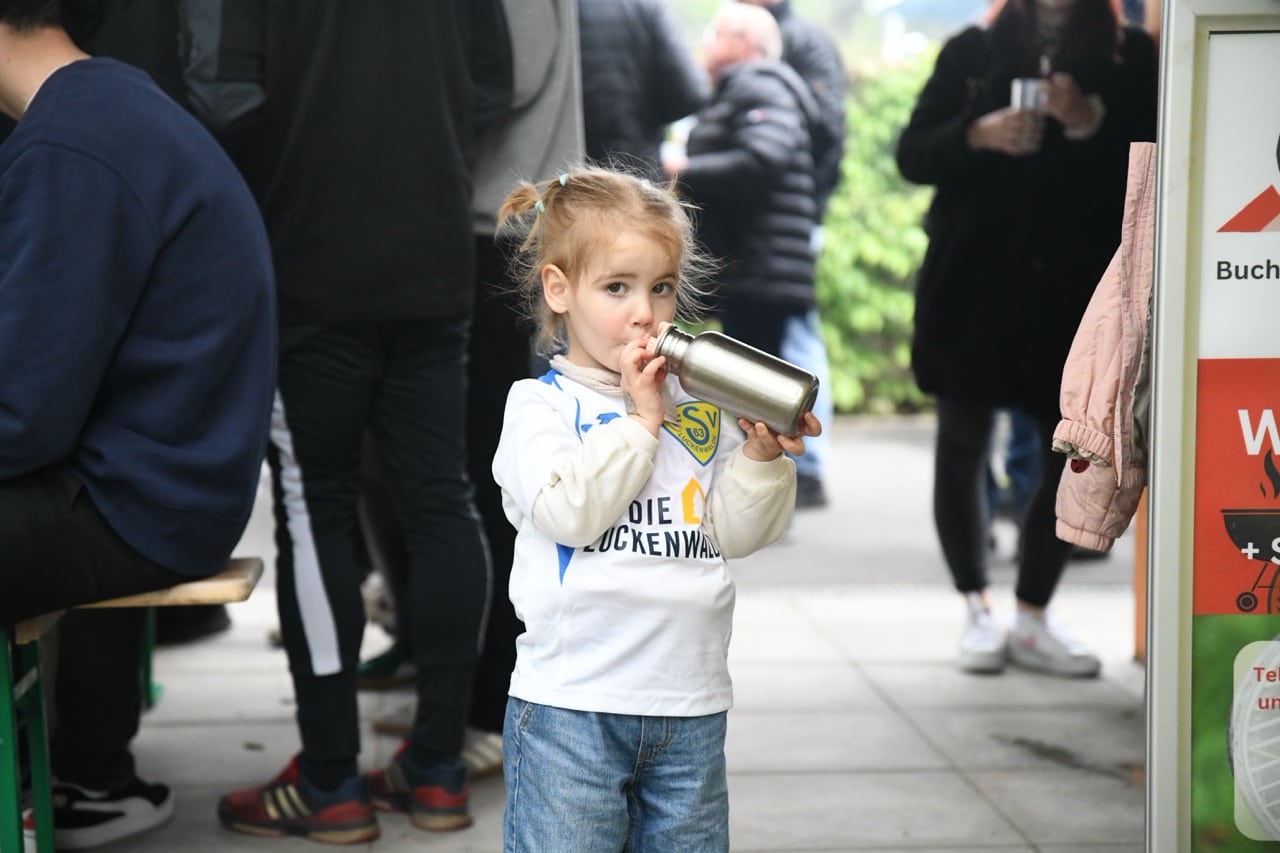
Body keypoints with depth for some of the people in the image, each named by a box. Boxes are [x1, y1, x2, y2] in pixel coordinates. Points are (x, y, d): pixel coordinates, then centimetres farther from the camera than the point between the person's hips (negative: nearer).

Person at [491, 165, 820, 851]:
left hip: (691, 707, 4)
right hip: (570, 707, -4)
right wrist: (640, 420, -13)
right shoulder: (538, 404, -2)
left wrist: (761, 456, -11)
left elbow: (736, 532, 5)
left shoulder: (699, 408, 9)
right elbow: (568, 512, -18)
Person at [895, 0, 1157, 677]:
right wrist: (977, 134, -15)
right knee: (962, 452, 6)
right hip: (972, 287, 0)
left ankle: (1032, 621, 17)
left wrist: (1093, 124, -18)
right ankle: (976, 612, 22)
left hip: (1075, 294, 0)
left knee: (1068, 457, 1)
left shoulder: (1130, 56, 4)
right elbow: (913, 153, 3)